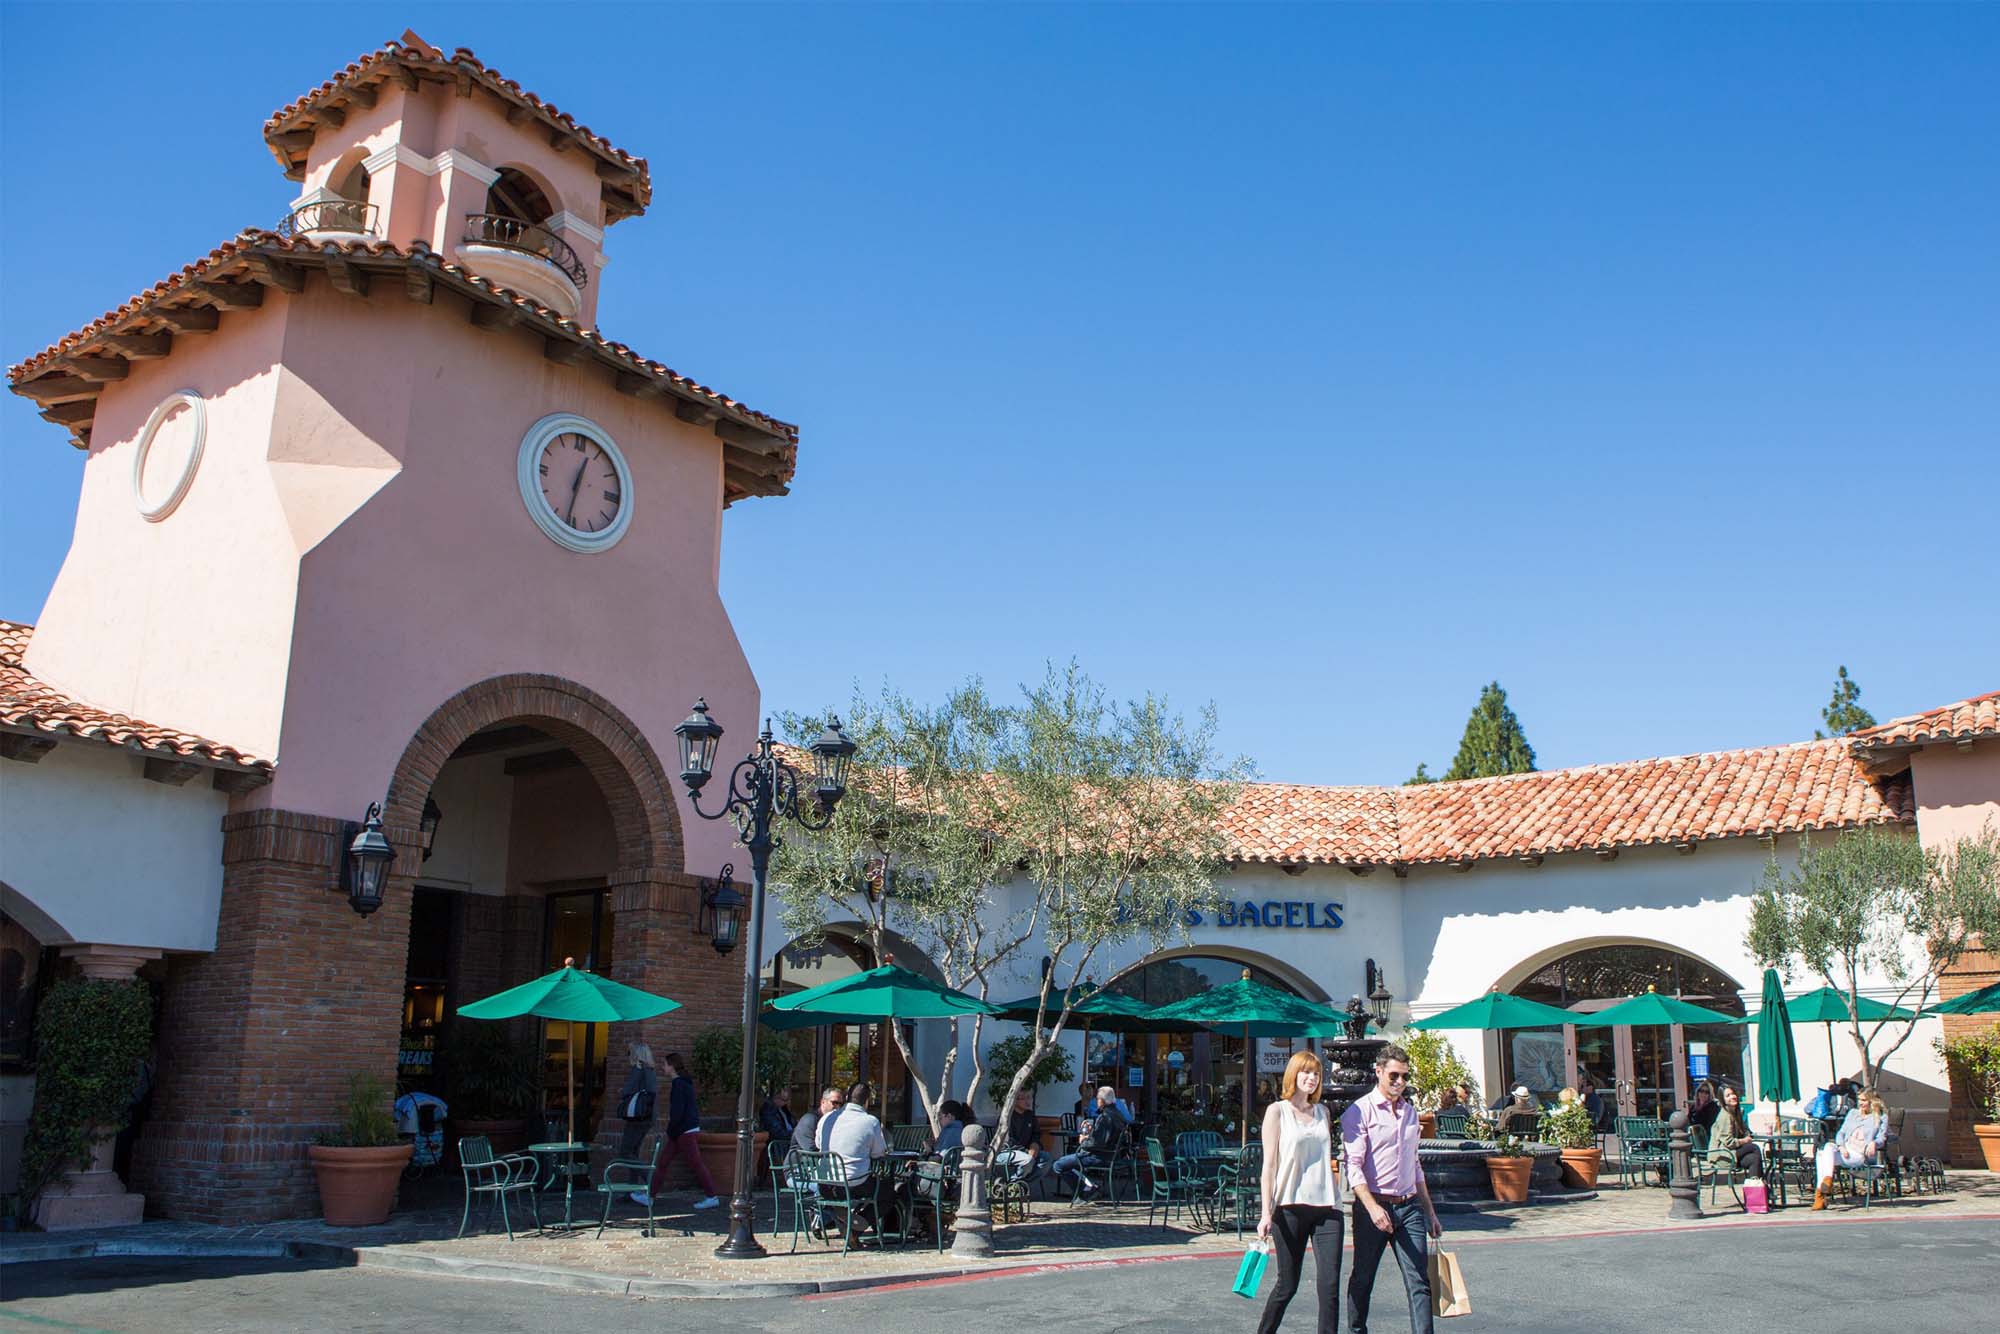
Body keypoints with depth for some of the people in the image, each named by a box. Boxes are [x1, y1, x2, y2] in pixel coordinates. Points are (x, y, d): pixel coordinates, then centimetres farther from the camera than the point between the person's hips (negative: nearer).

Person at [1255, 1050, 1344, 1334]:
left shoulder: (1322, 1112, 14)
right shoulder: (1277, 1111, 0)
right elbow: (1269, 1164, -4)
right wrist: (1266, 1211, -10)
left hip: (1326, 1206, 4)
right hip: (1291, 1207, -4)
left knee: (1330, 1284, -5)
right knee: (1287, 1284, 3)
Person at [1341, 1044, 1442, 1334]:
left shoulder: (1410, 1112, 15)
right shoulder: (1359, 1111, -6)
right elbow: (1353, 1166, -13)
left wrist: (1430, 1212, 21)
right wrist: (1372, 1207, -23)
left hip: (1409, 1207, 5)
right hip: (1374, 1205, -5)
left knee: (1419, 1282, -4)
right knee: (1362, 1280, 6)